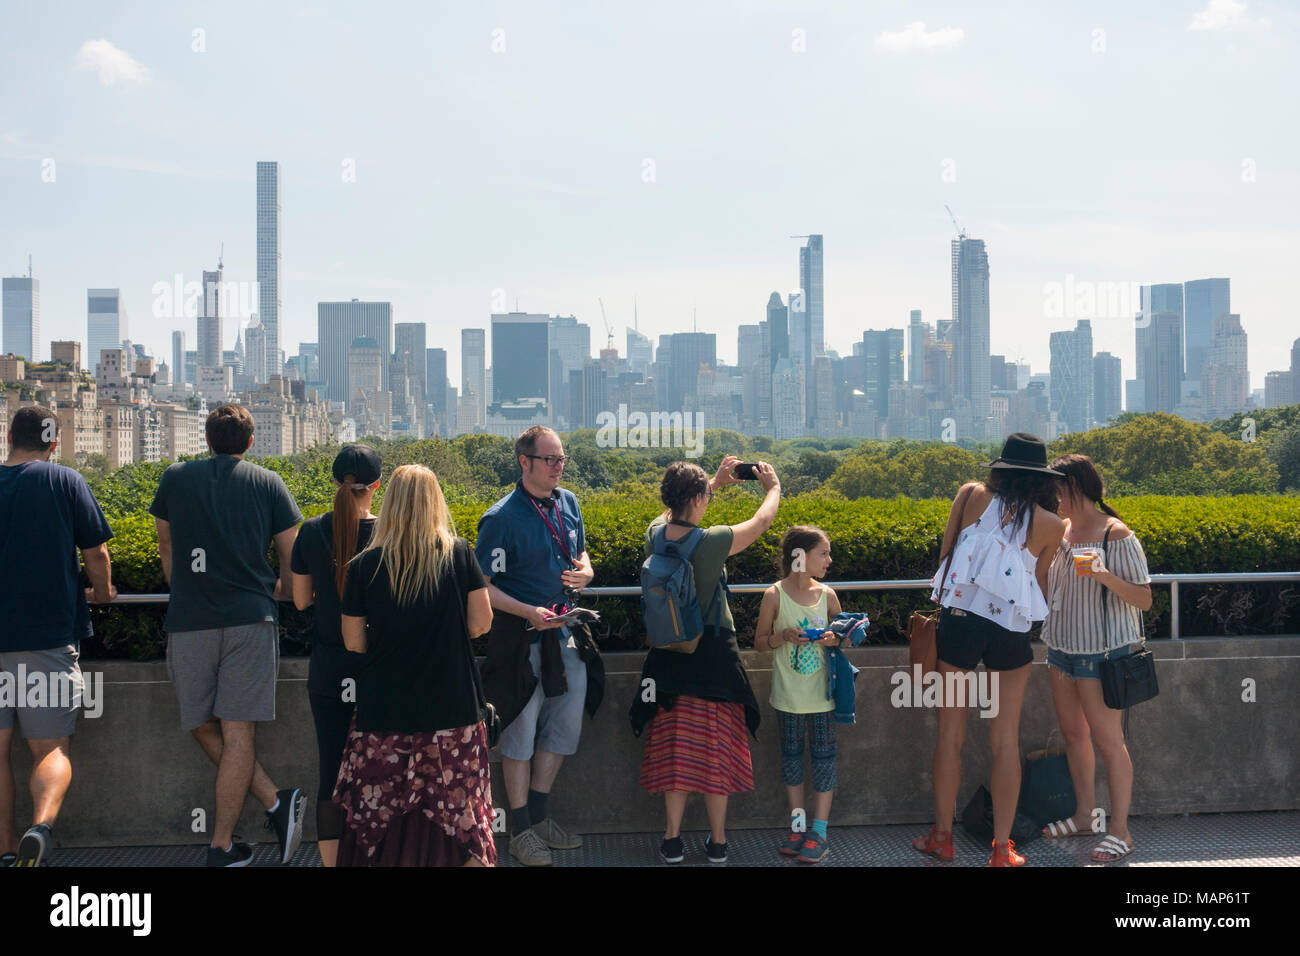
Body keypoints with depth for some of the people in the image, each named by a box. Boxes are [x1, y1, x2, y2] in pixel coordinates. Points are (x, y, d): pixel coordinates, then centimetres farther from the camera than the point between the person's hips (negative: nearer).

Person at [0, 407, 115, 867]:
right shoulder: (65, 482, -2)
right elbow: (96, 552, -2)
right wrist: (102, 592, 18)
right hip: (49, 636, -2)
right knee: (51, 748, 2)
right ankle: (42, 825, -23)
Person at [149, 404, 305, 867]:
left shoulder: (175, 478, 11)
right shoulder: (267, 483, 7)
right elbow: (293, 555, 8)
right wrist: (282, 591, 29)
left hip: (188, 621, 0)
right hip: (250, 619, 0)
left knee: (205, 728, 12)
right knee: (236, 731, -1)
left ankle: (274, 801, 0)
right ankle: (222, 845, -2)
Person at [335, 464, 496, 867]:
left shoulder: (365, 565, -3)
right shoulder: (459, 554, -3)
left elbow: (354, 642, 0)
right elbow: (481, 623, -1)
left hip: (384, 711, 0)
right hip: (452, 709, 0)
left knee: (376, 825, 8)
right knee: (459, 819, 5)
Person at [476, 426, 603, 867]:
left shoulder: (568, 503, 6)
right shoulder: (502, 518, -14)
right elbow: (481, 586, -13)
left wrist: (584, 572, -2)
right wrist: (529, 612, -24)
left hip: (567, 636, 7)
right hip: (522, 639, -7)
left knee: (564, 728, 13)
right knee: (521, 732, 3)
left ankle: (538, 815, 28)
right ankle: (521, 831, 15)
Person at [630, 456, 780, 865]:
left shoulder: (656, 533, -6)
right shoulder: (711, 542, -20)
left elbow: (677, 510, 18)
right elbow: (761, 521, -3)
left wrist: (716, 481, 26)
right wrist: (773, 487, 16)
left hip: (668, 658, 4)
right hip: (714, 658, -4)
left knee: (674, 746, 11)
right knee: (715, 745, 8)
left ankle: (673, 840, 17)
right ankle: (717, 841, 18)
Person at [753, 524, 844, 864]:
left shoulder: (827, 595, 0)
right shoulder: (774, 595, -6)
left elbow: (843, 635, 12)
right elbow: (760, 642, 2)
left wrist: (834, 639, -11)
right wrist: (784, 637, -17)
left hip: (822, 692, 1)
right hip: (789, 693, -1)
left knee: (824, 756, 1)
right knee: (792, 754, 8)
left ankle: (819, 833, 7)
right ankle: (797, 826, 20)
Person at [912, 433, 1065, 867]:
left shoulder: (972, 494, 2)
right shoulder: (1051, 524, 1)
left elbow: (945, 553, 9)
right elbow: (1040, 584, 9)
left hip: (958, 617, 1)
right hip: (1011, 631, 0)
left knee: (950, 733, 11)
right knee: (1006, 740, 7)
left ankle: (942, 836, 20)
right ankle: (1002, 849, 12)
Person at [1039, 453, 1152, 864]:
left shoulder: (1117, 535, -15)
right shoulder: (1062, 531, 8)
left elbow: (1144, 600, -16)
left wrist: (1107, 577, -31)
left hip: (1102, 650, -8)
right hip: (1063, 646, 8)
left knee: (1106, 738, -4)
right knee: (1072, 733, 14)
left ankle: (1120, 830, 5)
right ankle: (1084, 816, 27)